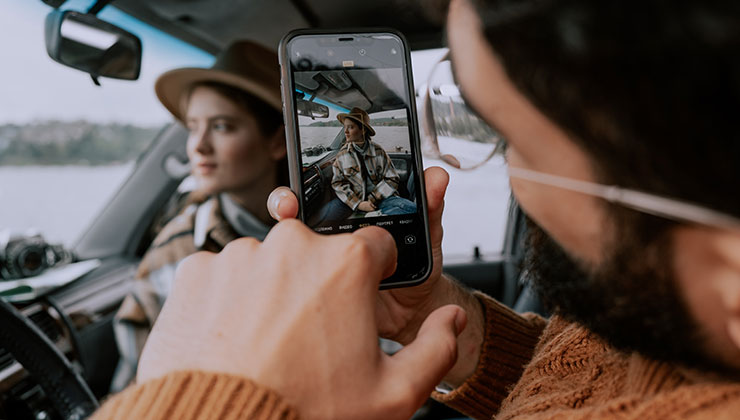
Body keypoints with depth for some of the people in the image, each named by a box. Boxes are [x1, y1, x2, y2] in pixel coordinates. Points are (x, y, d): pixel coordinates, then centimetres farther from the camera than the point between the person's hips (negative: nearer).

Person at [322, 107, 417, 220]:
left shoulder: (378, 151, 1)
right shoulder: (342, 154, 4)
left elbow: (392, 179, 1)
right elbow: (338, 183, 1)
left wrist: (372, 199, -10)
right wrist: (358, 204, -13)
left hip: (379, 197, 0)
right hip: (352, 199, 0)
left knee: (411, 208, -25)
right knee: (326, 214, -29)